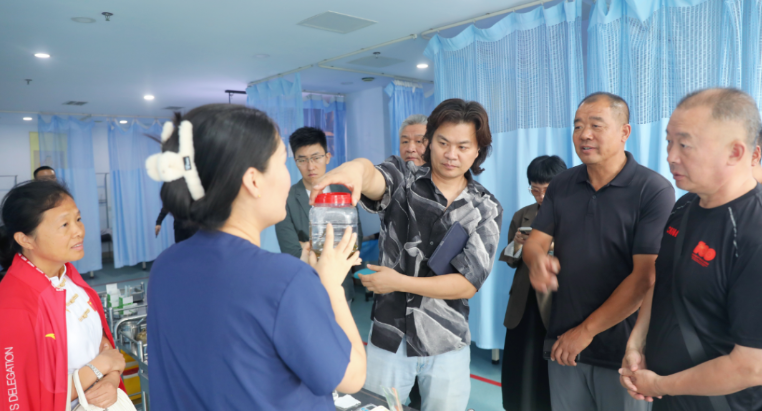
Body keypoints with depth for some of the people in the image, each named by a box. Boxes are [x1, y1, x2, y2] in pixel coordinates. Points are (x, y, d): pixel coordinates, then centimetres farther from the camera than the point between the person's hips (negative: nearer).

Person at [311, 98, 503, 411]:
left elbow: (468, 283, -9)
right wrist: (357, 167, -54)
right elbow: (374, 180, -31)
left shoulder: (487, 209, -3)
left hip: (446, 345, 1)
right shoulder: (403, 179, -6)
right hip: (389, 337, -1)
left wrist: (398, 282, -13)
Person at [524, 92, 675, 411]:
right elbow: (535, 241, 3)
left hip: (622, 349, -4)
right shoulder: (560, 186, 3)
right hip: (563, 341, 4)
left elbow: (645, 277, -17)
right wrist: (536, 260, -22)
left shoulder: (654, 191, -13)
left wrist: (586, 330, -13)